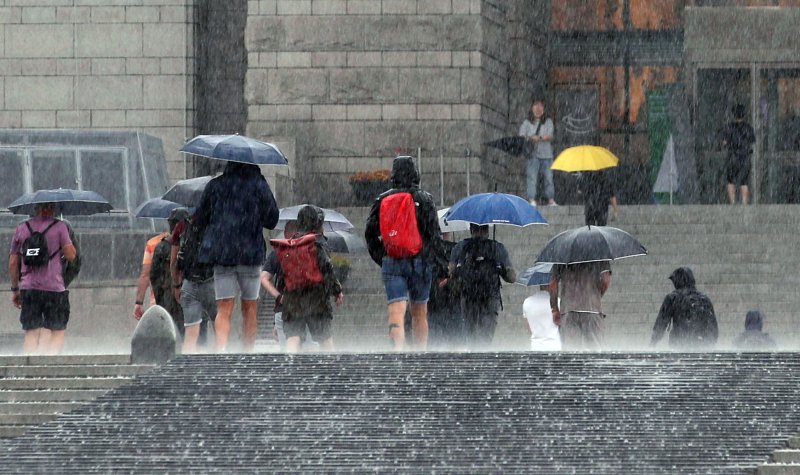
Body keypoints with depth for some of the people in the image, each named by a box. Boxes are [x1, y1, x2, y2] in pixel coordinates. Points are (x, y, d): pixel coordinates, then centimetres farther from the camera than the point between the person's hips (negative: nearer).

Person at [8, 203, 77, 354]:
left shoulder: (22, 229, 11)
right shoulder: (59, 227, -1)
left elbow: (12, 263, 11)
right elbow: (71, 255, -7)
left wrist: (15, 289, 20)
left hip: (28, 288, 3)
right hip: (54, 288, -3)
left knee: (31, 333, 6)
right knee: (58, 331, 7)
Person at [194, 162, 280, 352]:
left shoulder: (215, 186, 3)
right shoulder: (259, 185, -3)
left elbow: (200, 220, 8)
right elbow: (271, 220, 1)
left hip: (220, 252, 1)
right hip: (249, 252, -1)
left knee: (224, 309, -2)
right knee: (250, 307, 13)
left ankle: (221, 350, -22)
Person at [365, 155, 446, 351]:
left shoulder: (382, 200, 4)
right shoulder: (423, 199, -2)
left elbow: (370, 234, 5)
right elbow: (434, 234, -5)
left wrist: (381, 259, 17)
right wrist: (444, 263, 3)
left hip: (391, 262, 1)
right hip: (419, 261, -1)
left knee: (396, 311, -7)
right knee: (419, 313, 13)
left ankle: (398, 348, -30)